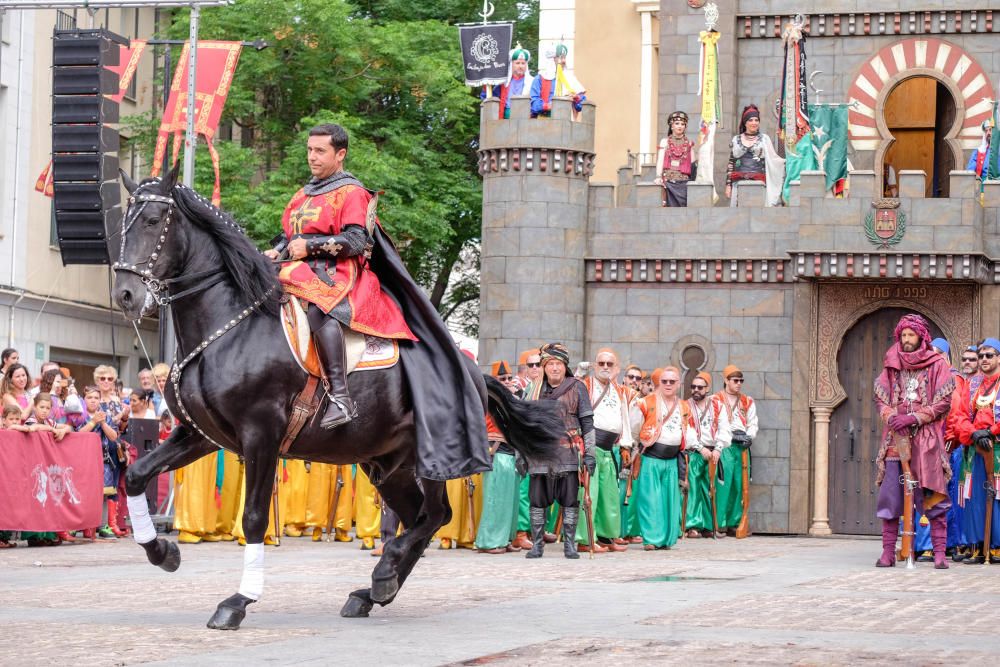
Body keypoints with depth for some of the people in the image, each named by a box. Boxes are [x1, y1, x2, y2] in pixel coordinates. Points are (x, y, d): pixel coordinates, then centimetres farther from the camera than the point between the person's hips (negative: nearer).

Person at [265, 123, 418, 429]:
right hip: (301, 272, 9)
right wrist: (276, 251, 8)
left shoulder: (352, 192, -1)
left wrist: (309, 246, -16)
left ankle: (341, 397, -47)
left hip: (338, 275, -9)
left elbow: (356, 242, -13)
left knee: (319, 308, -39)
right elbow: (288, 233, 31)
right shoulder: (304, 194, 24)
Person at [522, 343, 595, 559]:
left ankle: (569, 544, 5)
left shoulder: (577, 388, 5)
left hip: (568, 452, -2)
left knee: (570, 500, -2)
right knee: (537, 499, 2)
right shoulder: (533, 390, 12)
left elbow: (587, 423, 4)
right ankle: (537, 544, 10)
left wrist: (589, 453, -2)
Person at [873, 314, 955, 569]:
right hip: (896, 440, 3)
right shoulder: (892, 366, 13)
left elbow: (944, 402, -3)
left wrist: (914, 417, -13)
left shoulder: (937, 365, 3)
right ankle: (888, 552, 2)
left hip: (927, 440, -3)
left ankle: (939, 552, -3)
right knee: (889, 497, -1)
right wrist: (891, 416, -10)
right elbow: (880, 399, 11)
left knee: (934, 499, -5)